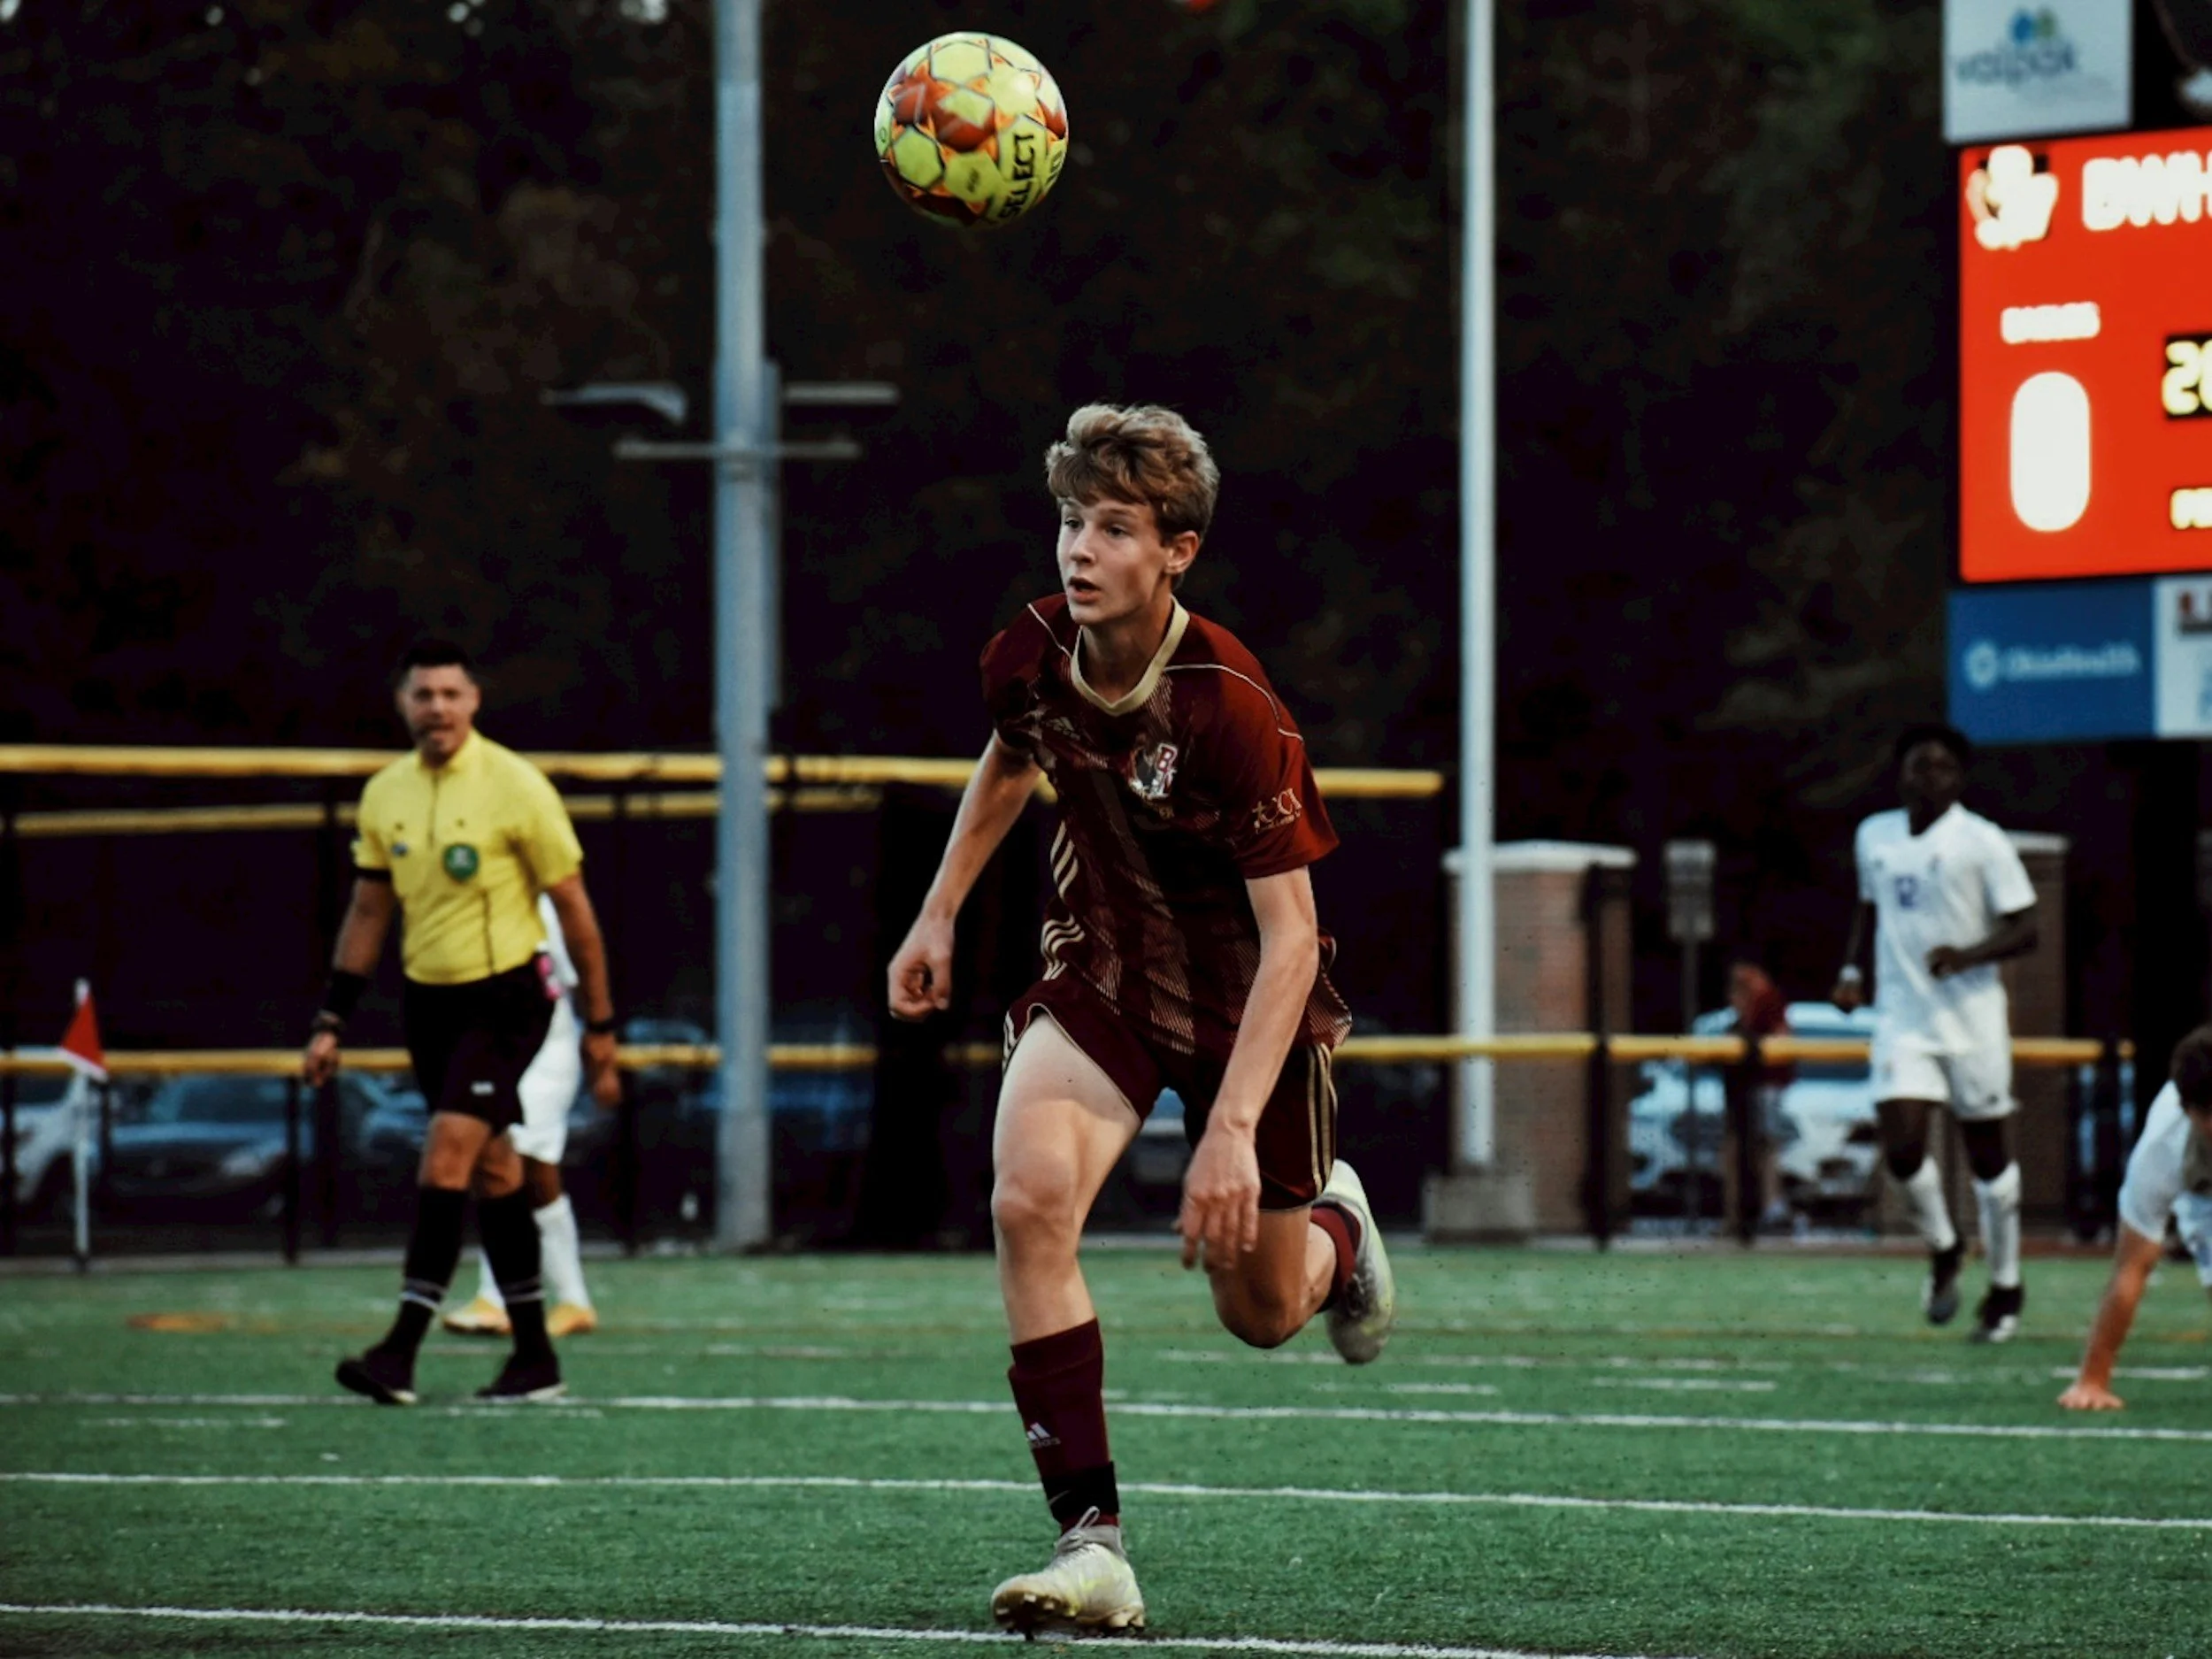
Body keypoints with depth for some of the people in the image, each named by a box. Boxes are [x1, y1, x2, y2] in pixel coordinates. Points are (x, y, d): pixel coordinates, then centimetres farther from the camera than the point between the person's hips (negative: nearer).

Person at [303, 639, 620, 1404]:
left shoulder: (515, 787, -12)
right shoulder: (384, 794, 4)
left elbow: (574, 910, -6)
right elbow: (367, 913, 14)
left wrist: (600, 1025, -4)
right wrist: (331, 1021, 9)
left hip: (506, 997, -6)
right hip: (428, 998, 6)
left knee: (448, 1152, -17)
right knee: (491, 1168, 10)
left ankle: (401, 1352, -21)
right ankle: (533, 1356, 17)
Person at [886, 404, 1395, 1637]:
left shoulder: (1231, 707, -29)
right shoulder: (1029, 656, -13)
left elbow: (1289, 934, -28)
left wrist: (1232, 1129, -34)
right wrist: (940, 913, 16)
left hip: (1245, 1003, -3)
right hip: (1101, 971, 4)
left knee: (1261, 1311, 10)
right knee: (1029, 1198, -25)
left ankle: (1338, 1230, 51)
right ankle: (1094, 1546, -24)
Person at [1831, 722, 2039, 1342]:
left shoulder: (1982, 842, -7)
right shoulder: (1874, 836, 8)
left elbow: (2024, 929, -8)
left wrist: (1967, 956, -24)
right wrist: (1851, 970, 11)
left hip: (1972, 1018, -3)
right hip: (1902, 1018, 3)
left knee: (1989, 1155, 5)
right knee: (1902, 1149, -12)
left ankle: (2006, 1288, 21)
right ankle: (1942, 1250, 17)